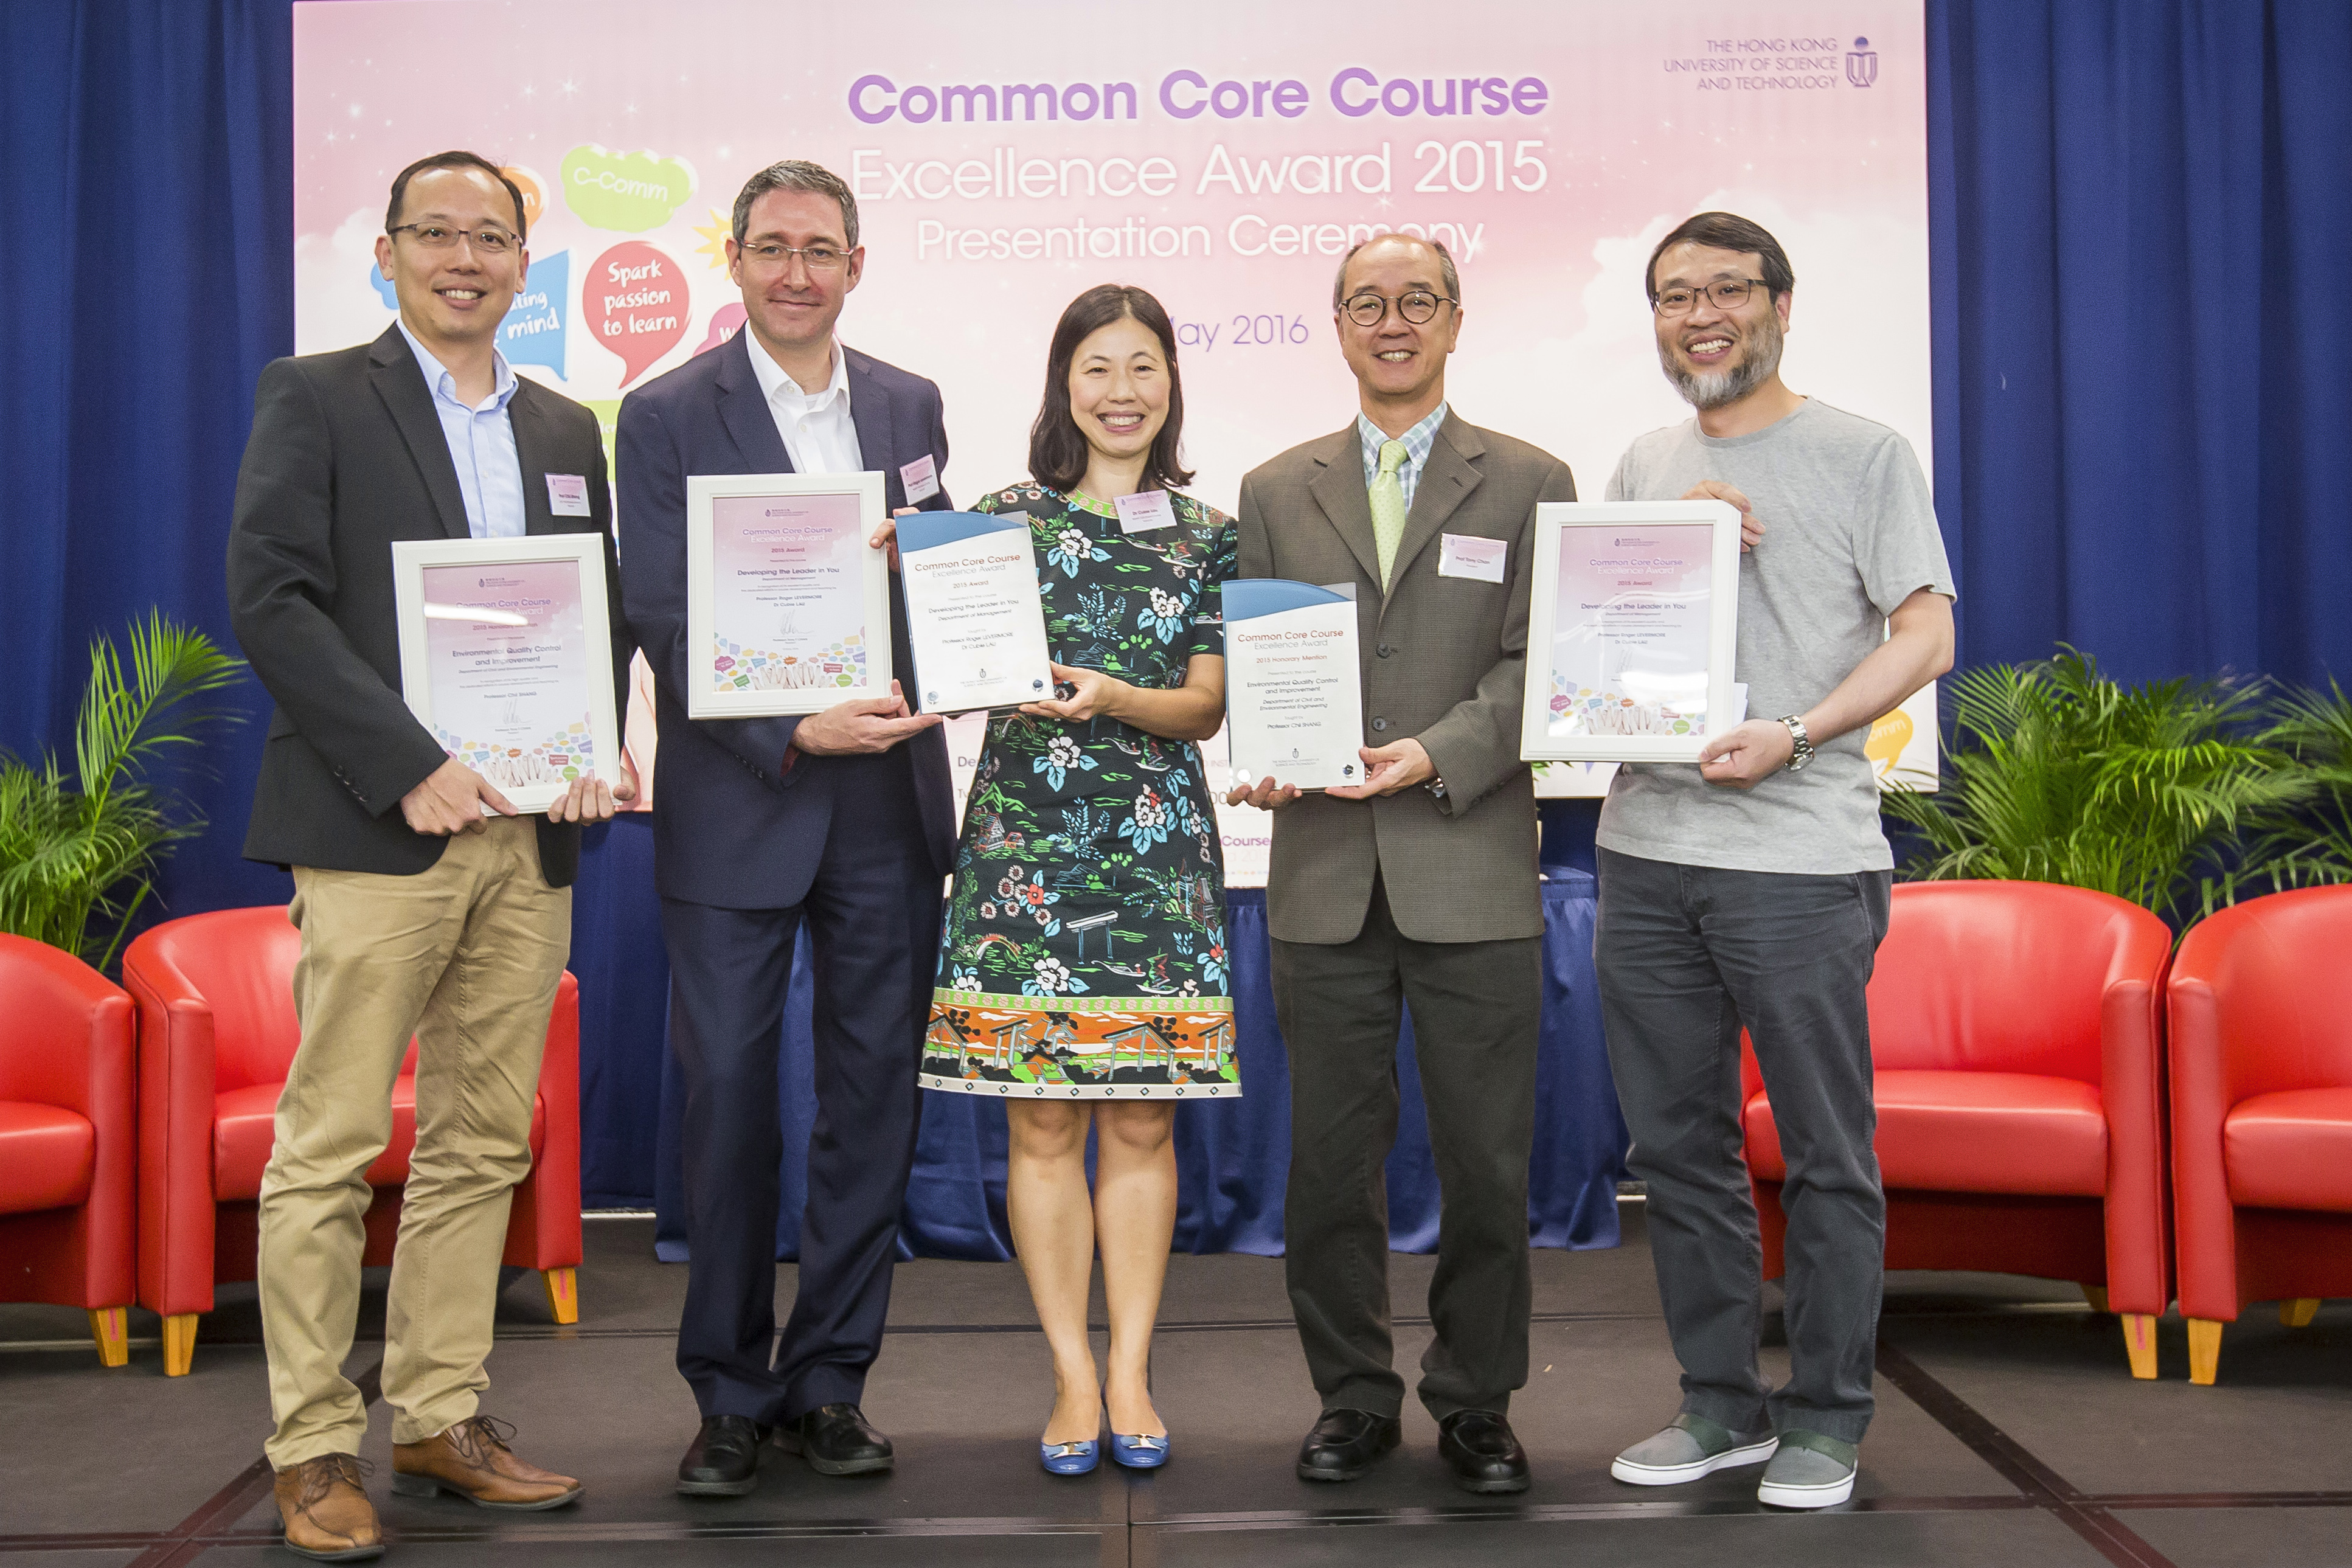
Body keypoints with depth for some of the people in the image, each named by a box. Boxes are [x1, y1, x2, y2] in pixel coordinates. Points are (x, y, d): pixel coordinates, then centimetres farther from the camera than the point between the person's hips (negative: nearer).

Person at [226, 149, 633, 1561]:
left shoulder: (566, 429, 18)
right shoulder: (316, 397, 2)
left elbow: (604, 617, 19)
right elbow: (272, 600, -8)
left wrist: (595, 750, 0)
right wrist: (412, 766, -15)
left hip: (532, 837, 5)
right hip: (379, 828, -5)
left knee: (485, 1148, 9)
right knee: (330, 1148, -3)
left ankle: (443, 1418, 19)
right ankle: (316, 1448, 6)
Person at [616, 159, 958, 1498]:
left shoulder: (910, 406, 11)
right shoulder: (669, 417, -1)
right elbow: (664, 622, -7)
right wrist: (794, 732, -18)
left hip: (890, 803, 4)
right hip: (738, 806, -3)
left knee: (873, 1096, 7)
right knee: (730, 1099, 2)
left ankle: (832, 1380, 20)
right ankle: (731, 1396, 16)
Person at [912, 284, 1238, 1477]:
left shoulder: (1208, 536, 9)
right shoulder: (1005, 516, 6)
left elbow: (1205, 706, 3)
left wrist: (1112, 698, -17)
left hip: (1160, 849, 1)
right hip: (1025, 842, -1)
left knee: (1144, 1120, 4)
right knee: (1043, 1121, 1)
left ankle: (1131, 1374, 14)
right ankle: (1073, 1376, 11)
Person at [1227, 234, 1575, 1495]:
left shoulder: (1528, 483, 7)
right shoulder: (1276, 490, 13)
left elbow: (1538, 664, -1)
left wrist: (1441, 754, -17)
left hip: (1473, 877, -2)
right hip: (1324, 877, 2)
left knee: (1486, 1162, 4)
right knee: (1330, 1160, 8)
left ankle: (1476, 1402, 21)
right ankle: (1354, 1396, 22)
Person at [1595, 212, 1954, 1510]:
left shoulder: (1863, 456, 2)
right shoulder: (1644, 468, 17)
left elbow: (1924, 636, -4)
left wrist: (1790, 737, -18)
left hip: (1801, 854, -5)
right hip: (1647, 850, 5)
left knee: (1827, 1156, 0)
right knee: (1679, 1144, 10)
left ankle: (1824, 1423, 13)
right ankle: (1722, 1405, 22)